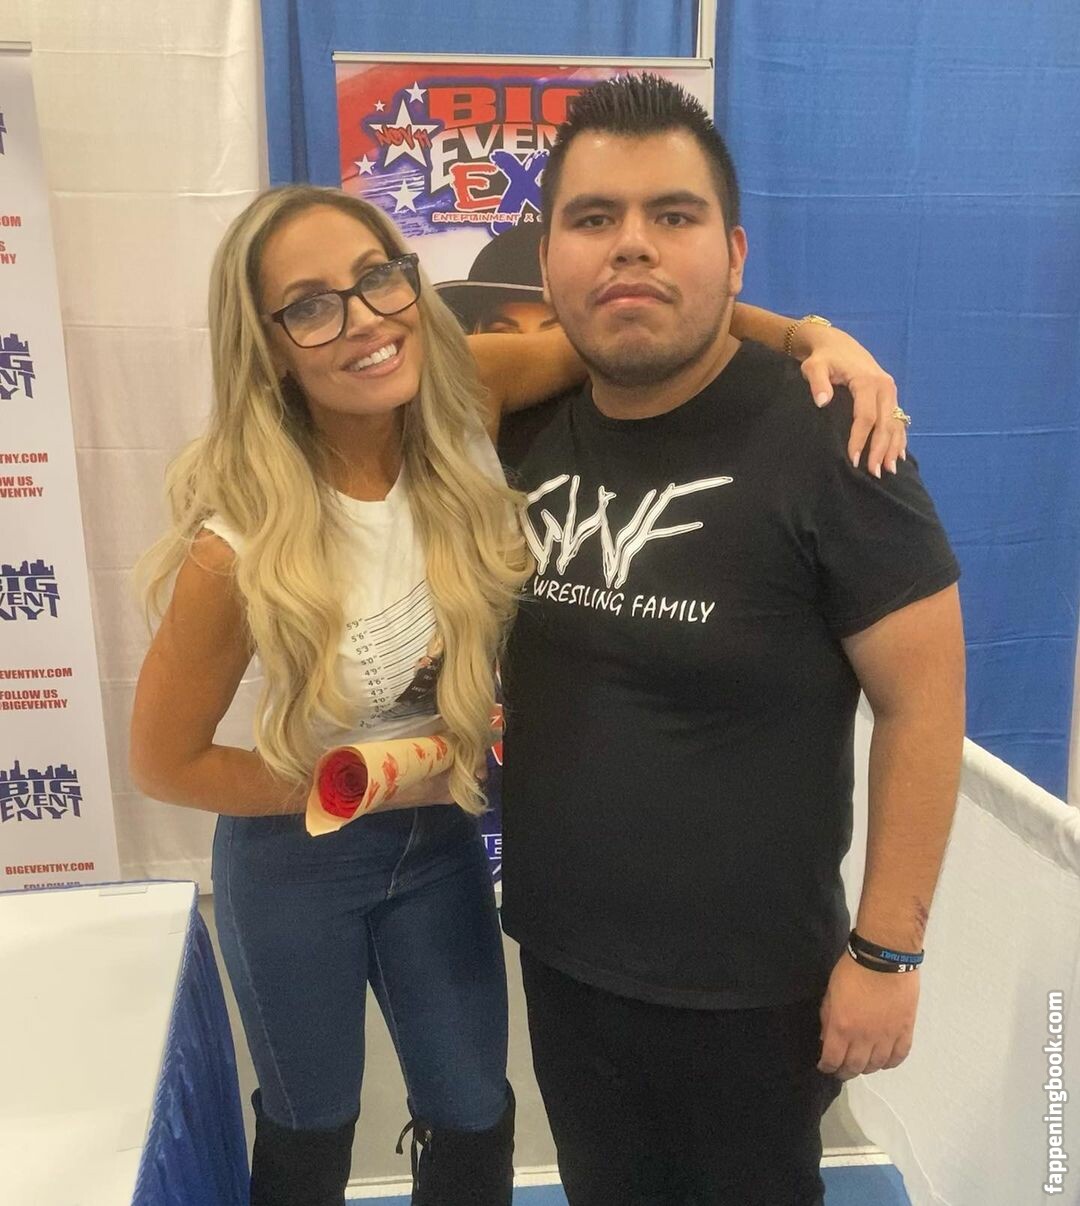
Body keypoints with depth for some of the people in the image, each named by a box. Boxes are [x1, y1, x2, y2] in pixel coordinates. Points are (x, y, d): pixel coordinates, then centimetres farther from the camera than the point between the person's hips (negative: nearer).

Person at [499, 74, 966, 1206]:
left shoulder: (823, 440, -19)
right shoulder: (533, 429, -3)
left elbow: (924, 701, -17)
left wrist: (886, 952, -15)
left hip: (748, 978, -5)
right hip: (558, 952, 5)